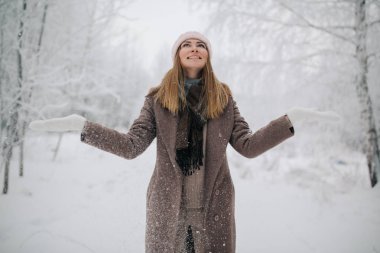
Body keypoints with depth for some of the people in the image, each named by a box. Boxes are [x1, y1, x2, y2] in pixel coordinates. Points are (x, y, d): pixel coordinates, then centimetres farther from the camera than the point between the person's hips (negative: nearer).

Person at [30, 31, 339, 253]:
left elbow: (248, 146, 1)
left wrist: (293, 118, -7)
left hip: (214, 206, 1)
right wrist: (79, 124, -11)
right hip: (168, 206, 0)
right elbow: (132, 146, -3)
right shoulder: (158, 98, 5)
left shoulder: (223, 97, 7)